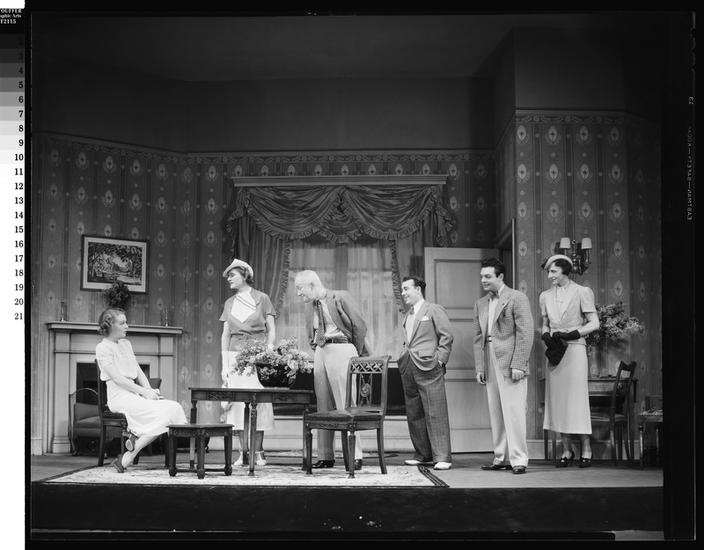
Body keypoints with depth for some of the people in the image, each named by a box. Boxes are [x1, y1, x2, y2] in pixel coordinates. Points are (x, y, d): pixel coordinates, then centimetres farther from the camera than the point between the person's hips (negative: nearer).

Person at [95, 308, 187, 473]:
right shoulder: (103, 348, -4)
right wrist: (144, 392, -15)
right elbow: (117, 378, -13)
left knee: (175, 408, -16)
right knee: (163, 414, -27)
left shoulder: (126, 343, 21)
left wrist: (150, 390, 0)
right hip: (119, 397, -8)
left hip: (134, 394, 8)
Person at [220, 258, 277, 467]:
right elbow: (225, 335, 13)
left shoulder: (262, 299, 4)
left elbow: (271, 330, 3)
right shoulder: (230, 303, 14)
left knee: (257, 402, -8)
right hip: (235, 354, 3)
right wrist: (224, 365, 5)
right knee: (237, 402, -3)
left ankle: (258, 452, -3)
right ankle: (244, 452, 1)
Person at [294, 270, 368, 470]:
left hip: (340, 349, -7)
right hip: (320, 352, 7)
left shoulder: (341, 297, -2)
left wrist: (357, 354, 1)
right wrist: (317, 353, 12)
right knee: (323, 406, 5)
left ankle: (354, 456, -7)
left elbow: (360, 326, -3)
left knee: (345, 405, -9)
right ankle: (325, 456, 9)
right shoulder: (310, 309, 18)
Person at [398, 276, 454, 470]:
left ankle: (442, 457, -8)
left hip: (428, 367, -7)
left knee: (435, 413, -9)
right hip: (408, 367, 7)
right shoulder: (407, 315, 21)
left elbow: (447, 336, -4)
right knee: (413, 414, 8)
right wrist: (405, 355, 10)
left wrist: (440, 360, -10)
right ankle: (423, 454, 16)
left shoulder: (434, 310, 0)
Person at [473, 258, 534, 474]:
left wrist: (518, 365, -14)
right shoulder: (480, 304, 16)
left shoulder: (517, 298, -4)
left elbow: (525, 334, -9)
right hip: (490, 364, 6)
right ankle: (501, 458, 14)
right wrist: (479, 367, 10)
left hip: (511, 365, -6)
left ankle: (518, 459, -3)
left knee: (513, 412, -7)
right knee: (495, 414, 8)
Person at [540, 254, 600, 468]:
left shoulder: (582, 292, -1)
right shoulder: (545, 296, 13)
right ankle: (567, 450, 8)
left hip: (574, 349, -4)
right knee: (557, 399, 2)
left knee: (577, 398, -5)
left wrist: (570, 334, -13)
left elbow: (594, 323, -3)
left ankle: (586, 450, 3)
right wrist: (546, 335, -2)